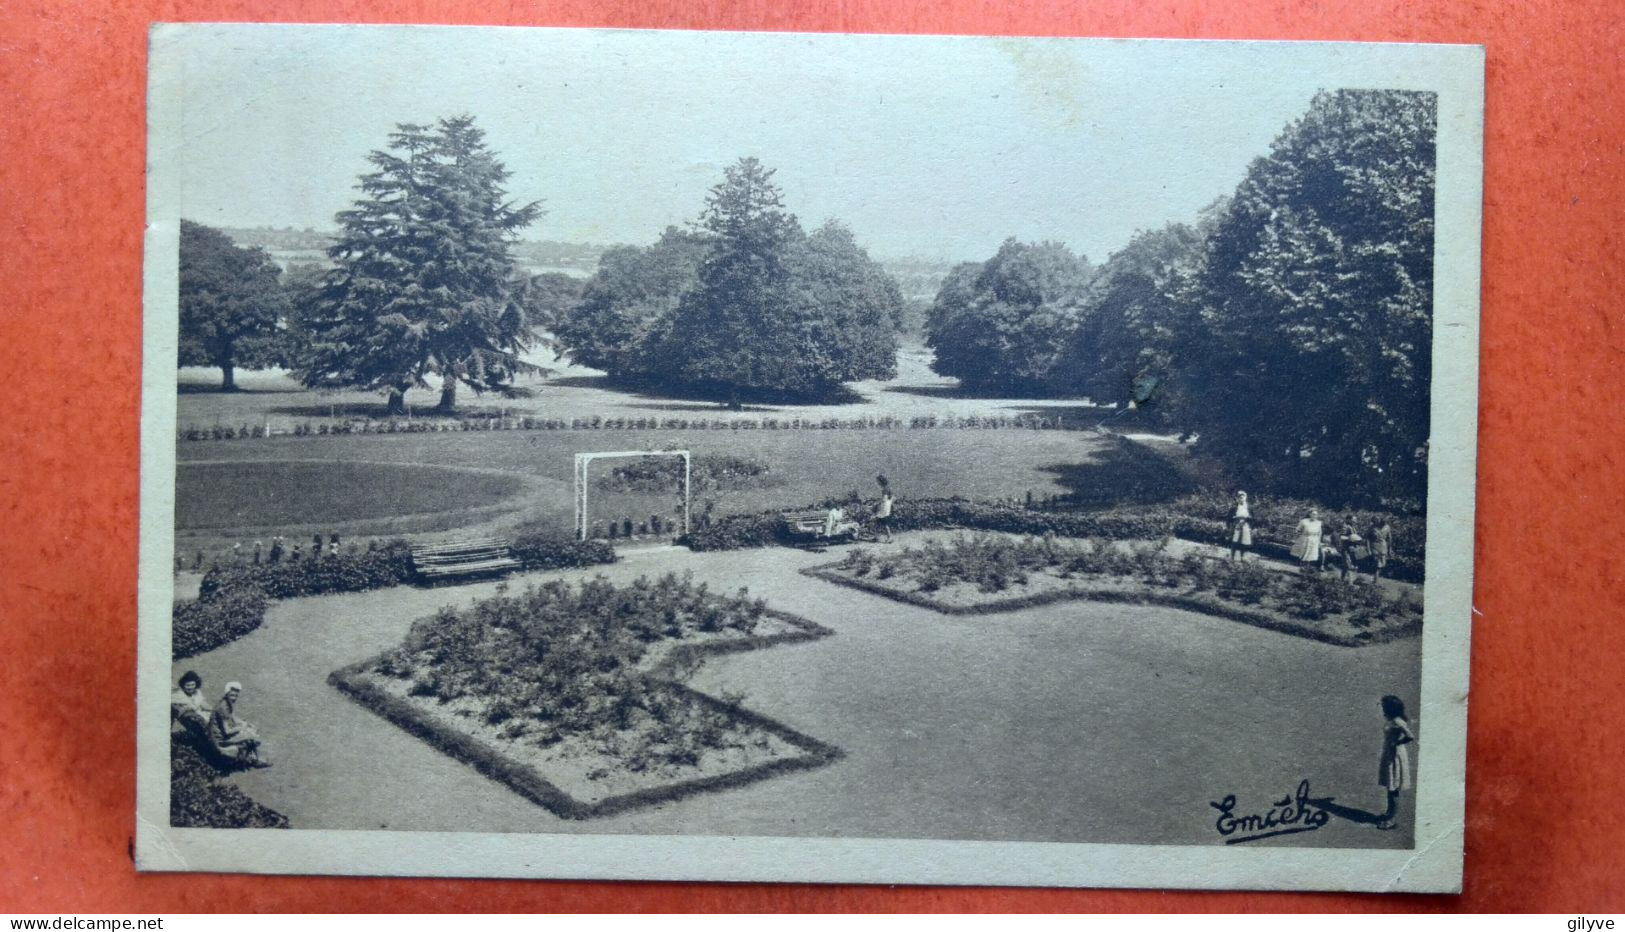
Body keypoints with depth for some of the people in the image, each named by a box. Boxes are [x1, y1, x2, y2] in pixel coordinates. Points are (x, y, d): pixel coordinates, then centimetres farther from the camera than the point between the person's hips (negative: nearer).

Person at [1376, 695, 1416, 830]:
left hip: (1395, 757, -9)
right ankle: (1389, 813, 30)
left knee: (1393, 788, -1)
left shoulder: (1397, 722, -23)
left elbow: (1411, 736, -30)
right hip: (1388, 755, 9)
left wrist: (1396, 743, -21)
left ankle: (1391, 818, 7)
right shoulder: (1391, 720, 4)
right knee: (1389, 786, 18)